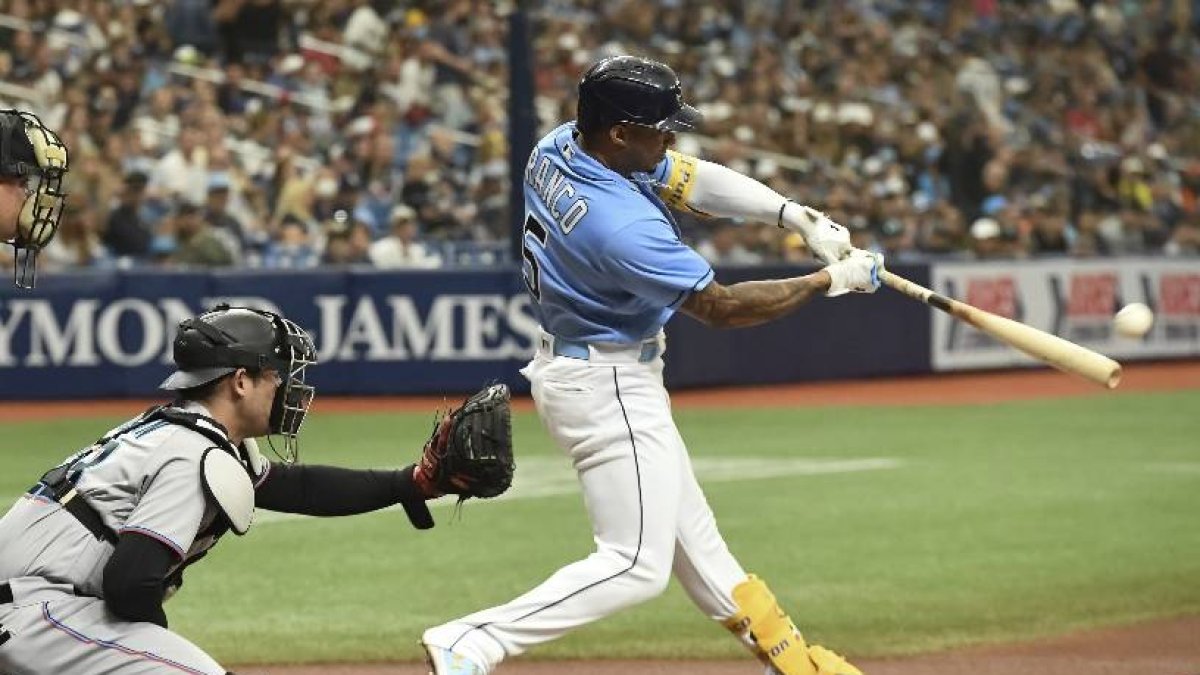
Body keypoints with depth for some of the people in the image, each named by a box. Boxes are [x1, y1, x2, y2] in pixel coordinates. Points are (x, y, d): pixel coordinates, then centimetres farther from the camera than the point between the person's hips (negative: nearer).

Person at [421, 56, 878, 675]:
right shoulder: (622, 224, -32)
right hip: (607, 388, -10)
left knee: (689, 531, 19)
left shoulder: (558, 147, -5)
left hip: (569, 362, 10)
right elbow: (721, 308, -21)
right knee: (637, 565, -6)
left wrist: (797, 217, -8)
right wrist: (830, 281, -12)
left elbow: (689, 178, 2)